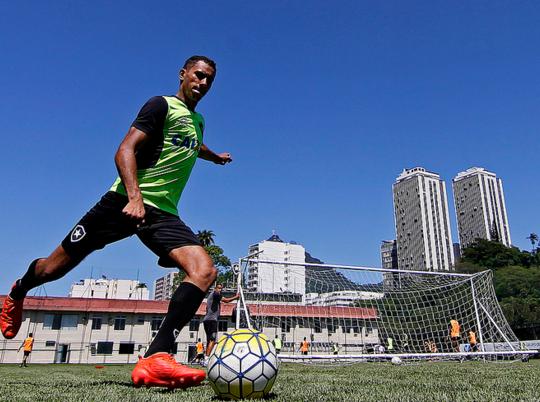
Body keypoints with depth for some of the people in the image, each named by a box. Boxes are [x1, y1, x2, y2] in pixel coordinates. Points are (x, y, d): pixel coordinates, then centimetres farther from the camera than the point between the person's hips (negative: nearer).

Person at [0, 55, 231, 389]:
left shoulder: (197, 121, 22)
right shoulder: (161, 105, -1)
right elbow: (125, 151, -14)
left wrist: (214, 156, 66)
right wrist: (134, 197, -29)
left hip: (163, 213, 6)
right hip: (126, 201, -5)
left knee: (205, 270, -22)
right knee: (56, 266, 6)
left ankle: (155, 360, -31)